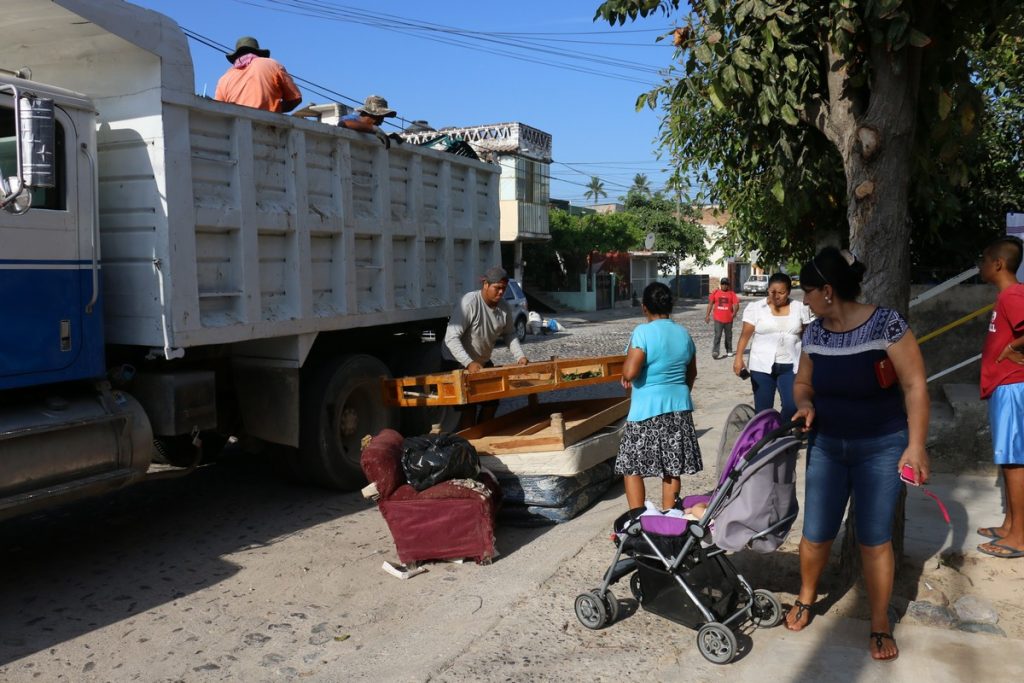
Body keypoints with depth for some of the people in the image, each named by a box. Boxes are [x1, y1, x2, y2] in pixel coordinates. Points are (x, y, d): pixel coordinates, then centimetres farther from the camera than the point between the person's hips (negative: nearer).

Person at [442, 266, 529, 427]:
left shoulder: (505, 307, -7)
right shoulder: (469, 303, -28)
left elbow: (509, 334, 8)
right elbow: (451, 338, -31)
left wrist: (520, 356, -7)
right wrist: (469, 363, -40)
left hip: (483, 361, 7)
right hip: (457, 362, -7)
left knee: (492, 401, 12)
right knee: (469, 407, -14)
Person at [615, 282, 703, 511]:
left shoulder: (643, 332, -15)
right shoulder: (683, 333, 5)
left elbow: (630, 373, -22)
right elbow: (691, 373, 16)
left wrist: (625, 377, 0)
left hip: (647, 409, -6)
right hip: (679, 407, 6)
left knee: (631, 466, 5)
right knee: (672, 467, 13)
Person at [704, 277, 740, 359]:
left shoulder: (732, 294, 2)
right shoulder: (715, 293, 5)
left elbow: (736, 304, -4)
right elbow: (710, 304, 9)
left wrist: (734, 312, -21)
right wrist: (707, 315, 5)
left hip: (728, 319, 1)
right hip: (718, 319, -1)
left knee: (728, 336, 15)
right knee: (717, 336, -11)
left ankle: (729, 350, 30)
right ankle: (715, 352, -17)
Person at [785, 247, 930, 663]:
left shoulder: (886, 325, -18)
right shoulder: (815, 333, -2)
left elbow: (915, 386, -15)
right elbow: (803, 382, 11)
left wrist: (916, 445, -18)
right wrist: (805, 404, -11)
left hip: (881, 448, -4)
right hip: (826, 447, 4)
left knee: (875, 539, 3)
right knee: (816, 534, 7)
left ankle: (880, 624, 21)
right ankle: (806, 597, 32)